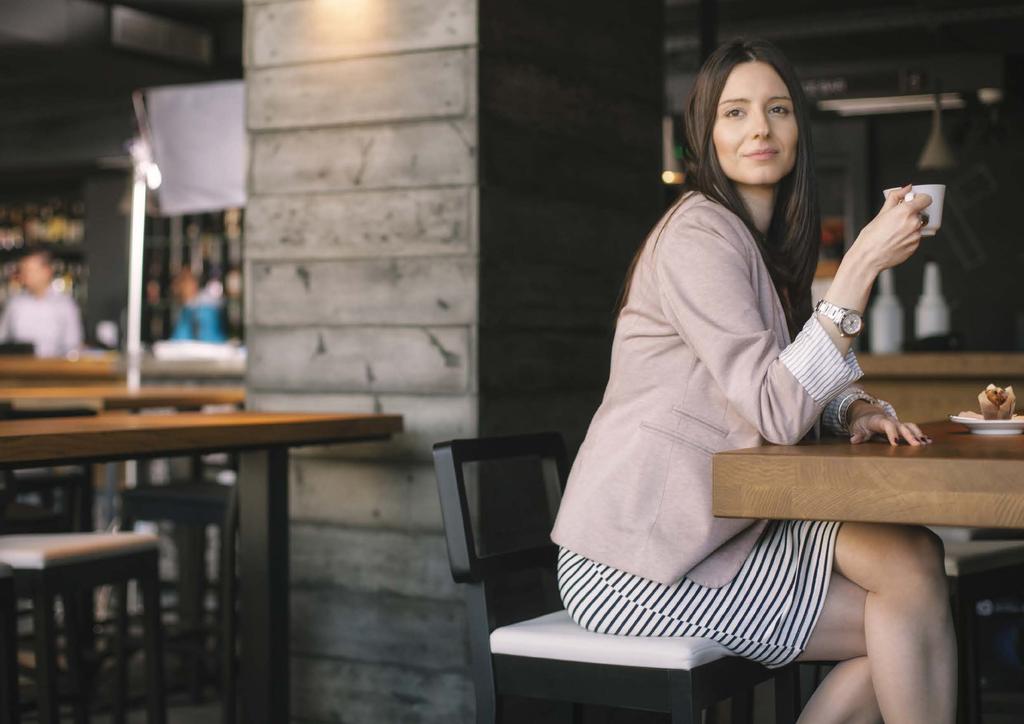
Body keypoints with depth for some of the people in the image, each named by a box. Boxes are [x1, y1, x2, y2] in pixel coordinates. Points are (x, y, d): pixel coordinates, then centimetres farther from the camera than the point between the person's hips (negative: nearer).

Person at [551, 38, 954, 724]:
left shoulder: (770, 243, 16)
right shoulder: (698, 235, -15)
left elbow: (794, 386, 22)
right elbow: (779, 414, -24)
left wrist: (855, 408, -1)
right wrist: (863, 264, -26)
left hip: (707, 533, 9)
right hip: (633, 558, -9)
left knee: (912, 561, -10)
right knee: (904, 619, -14)